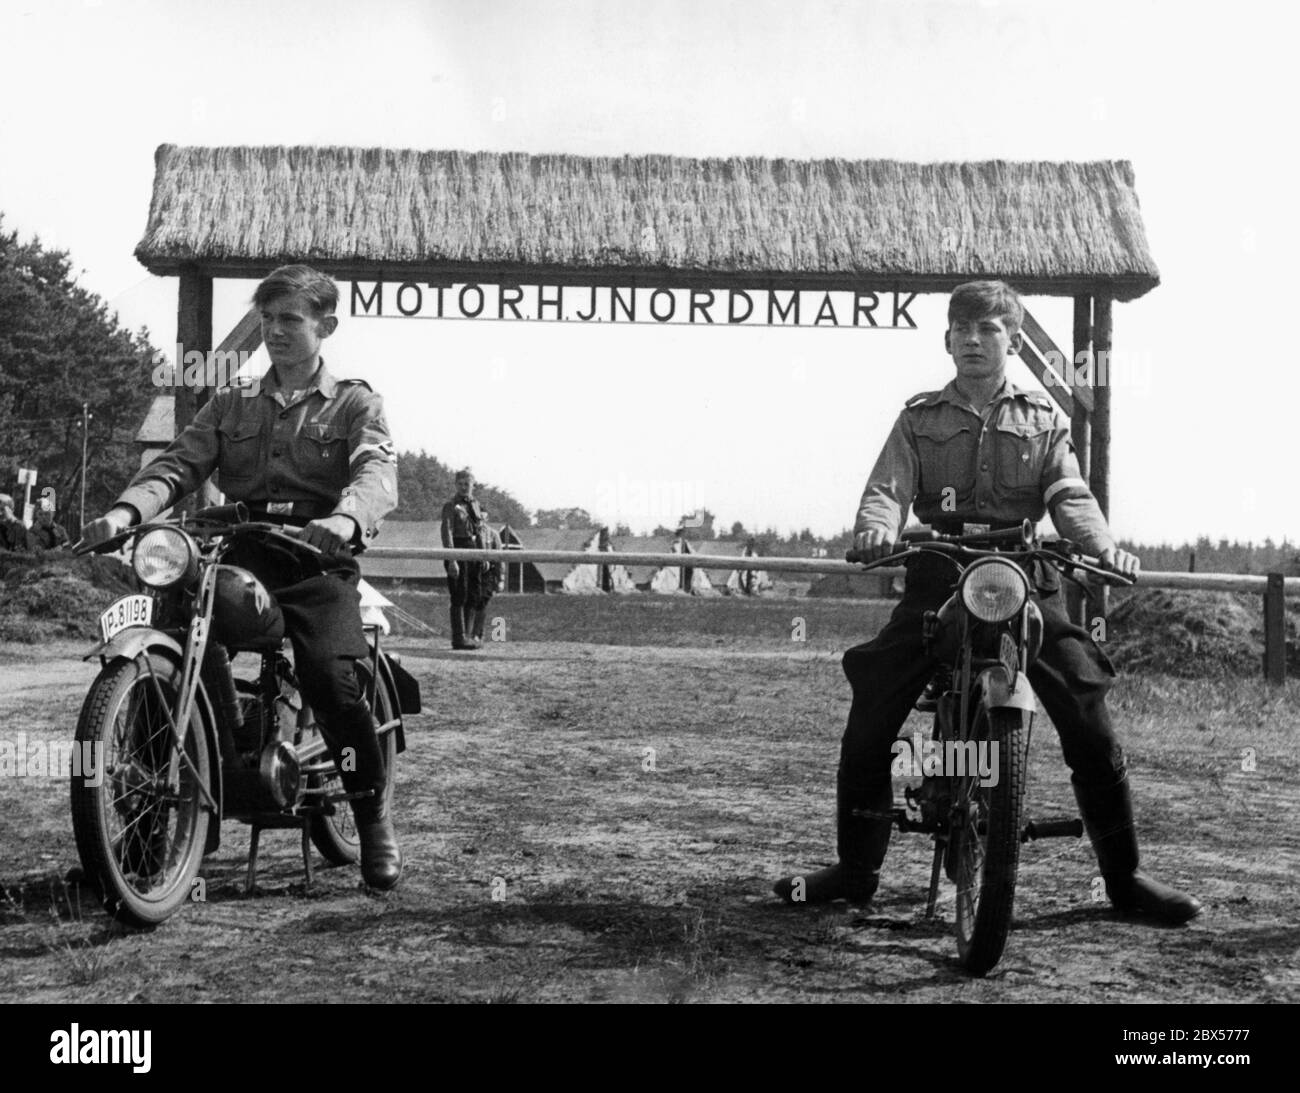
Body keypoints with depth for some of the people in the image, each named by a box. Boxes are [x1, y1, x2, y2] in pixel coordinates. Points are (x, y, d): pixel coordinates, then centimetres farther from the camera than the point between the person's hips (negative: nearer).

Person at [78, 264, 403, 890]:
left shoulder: (354, 403, 11)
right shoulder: (230, 406, 23)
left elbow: (377, 472, -9)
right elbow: (179, 463, 7)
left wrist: (344, 520, -33)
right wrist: (126, 510, -15)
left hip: (316, 559, -3)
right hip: (236, 555, 4)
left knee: (329, 675, -25)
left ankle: (373, 816, -5)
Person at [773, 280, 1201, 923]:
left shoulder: (1043, 422, 14)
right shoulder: (919, 419, 13)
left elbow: (1070, 497, 1)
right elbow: (888, 488, -1)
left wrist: (1104, 546, -21)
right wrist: (876, 528, -25)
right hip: (936, 580, 0)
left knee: (1091, 727, -7)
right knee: (868, 722, -8)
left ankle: (1124, 877, 9)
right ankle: (855, 871, 9)